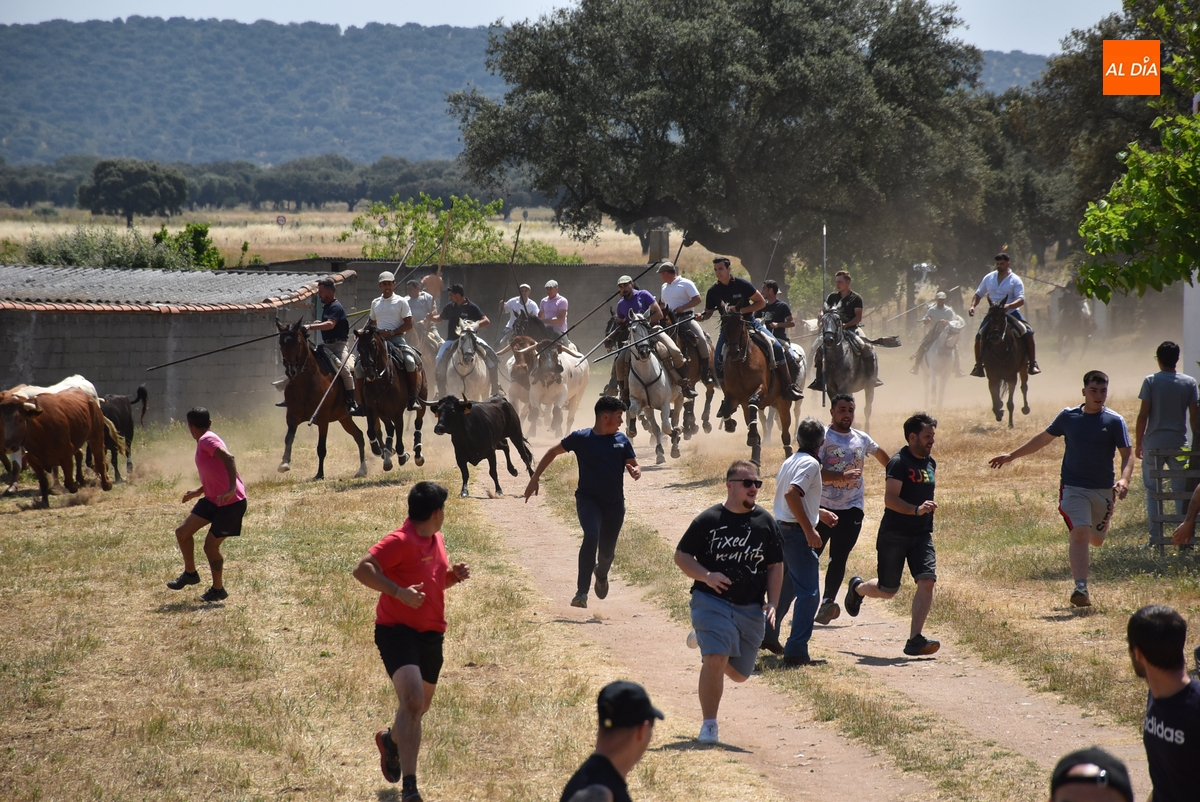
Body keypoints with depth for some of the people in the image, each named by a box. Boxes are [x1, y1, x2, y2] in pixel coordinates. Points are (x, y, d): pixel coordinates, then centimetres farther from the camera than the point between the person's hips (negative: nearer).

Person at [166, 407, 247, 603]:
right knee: (182, 533, 7)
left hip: (231, 503, -9)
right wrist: (199, 491, 29)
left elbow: (228, 458, -32)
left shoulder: (207, 440, -16)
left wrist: (232, 489, -39)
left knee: (211, 545, -4)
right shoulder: (204, 442, 13)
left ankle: (218, 590, 15)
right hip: (212, 499, 9)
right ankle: (190, 573, 26)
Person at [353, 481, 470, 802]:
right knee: (412, 700, -24)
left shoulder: (436, 541, 11)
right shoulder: (401, 541, -16)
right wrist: (398, 591, -31)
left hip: (431, 634, 8)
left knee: (420, 706, 21)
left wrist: (455, 574, 5)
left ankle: (391, 739, 54)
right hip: (397, 630, -8)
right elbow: (362, 569, -23)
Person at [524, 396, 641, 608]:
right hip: (588, 499, -4)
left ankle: (601, 573, 48)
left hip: (615, 503, 4)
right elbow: (553, 452, 4)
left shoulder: (621, 440, 4)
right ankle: (581, 593, -26)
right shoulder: (581, 438, -6)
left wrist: (635, 472, -14)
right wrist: (534, 478, 0)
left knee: (607, 551, 9)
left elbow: (633, 464, 11)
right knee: (591, 536, -28)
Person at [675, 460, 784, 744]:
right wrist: (706, 576, -17)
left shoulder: (766, 522, 5)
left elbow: (775, 566, 11)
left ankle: (703, 637, 43)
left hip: (751, 610, 4)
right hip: (712, 601, -4)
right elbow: (681, 555, 1)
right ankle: (709, 725, -5)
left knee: (739, 673, 13)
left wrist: (772, 604, 0)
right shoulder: (708, 520, -3)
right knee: (716, 661, -20)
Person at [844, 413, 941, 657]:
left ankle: (915, 640, -13)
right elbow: (890, 499, -23)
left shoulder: (930, 463, 11)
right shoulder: (900, 462, -14)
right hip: (894, 536, -6)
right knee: (887, 591, 5)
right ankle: (857, 588, 40)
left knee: (927, 581, -14)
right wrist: (916, 509, -34)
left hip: (922, 536, 6)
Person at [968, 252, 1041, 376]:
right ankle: (978, 366, -1)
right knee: (979, 336, -14)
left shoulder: (1015, 280, -5)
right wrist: (972, 306, -2)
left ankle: (1033, 364, -9)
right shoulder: (989, 278, 7)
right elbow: (978, 295, 17)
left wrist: (1009, 306, -34)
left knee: (1027, 333, -20)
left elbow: (1021, 300, -15)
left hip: (1011, 313, -3)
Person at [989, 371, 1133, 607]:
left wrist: (1124, 479, -23)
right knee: (1080, 532, -19)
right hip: (1073, 487, -1)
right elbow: (1043, 439, 17)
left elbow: (1127, 454, -3)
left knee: (1096, 539, 11)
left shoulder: (1114, 421, -2)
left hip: (1103, 490, 1)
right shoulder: (1069, 416, 3)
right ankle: (1081, 588, -23)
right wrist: (1011, 456, 20)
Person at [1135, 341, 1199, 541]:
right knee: (1181, 491, 7)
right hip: (1178, 443, 2)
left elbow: (1143, 416, -7)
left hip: (1153, 443, -2)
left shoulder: (1151, 382, -5)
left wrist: (1138, 443, 2)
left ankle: (1156, 537, 3)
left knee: (1152, 491, 6)